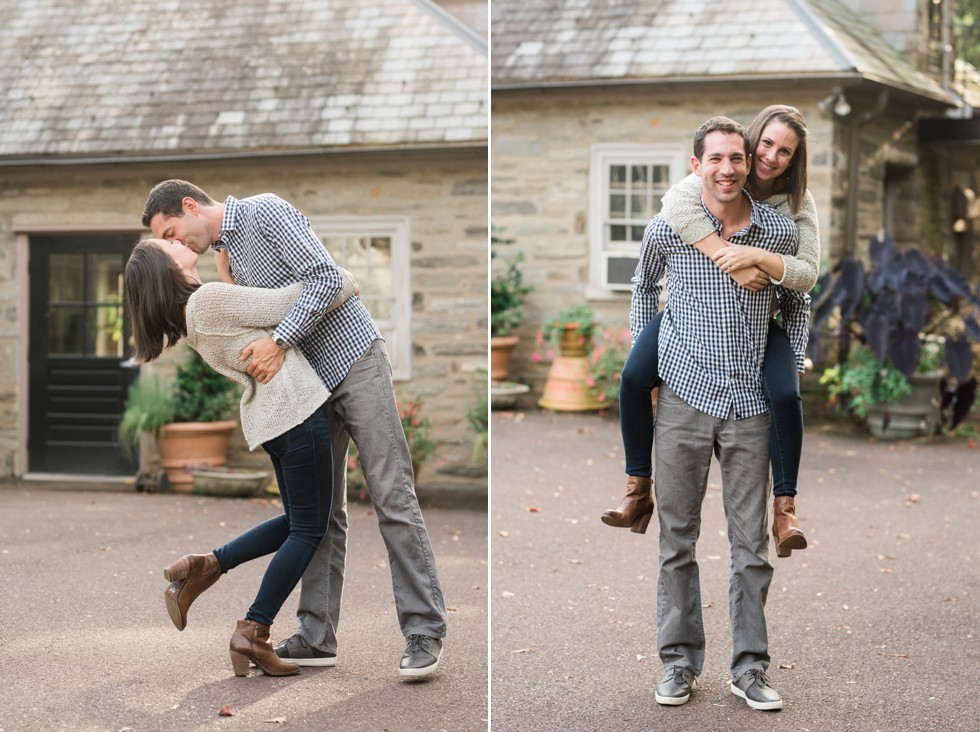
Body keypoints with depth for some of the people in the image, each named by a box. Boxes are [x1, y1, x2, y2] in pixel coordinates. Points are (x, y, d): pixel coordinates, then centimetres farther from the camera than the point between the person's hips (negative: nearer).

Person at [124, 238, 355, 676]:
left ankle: (204, 567, 12)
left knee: (296, 521, 18)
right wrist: (344, 286, 3)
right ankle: (253, 633, 0)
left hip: (264, 416, 9)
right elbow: (290, 304, -12)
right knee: (308, 529, -1)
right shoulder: (212, 299, -14)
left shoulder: (191, 317, 13)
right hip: (295, 409, -9)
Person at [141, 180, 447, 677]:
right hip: (311, 382, 9)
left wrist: (278, 341, -23)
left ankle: (423, 632, -7)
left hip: (353, 360, -9)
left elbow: (325, 277, -20)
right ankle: (317, 637, 9)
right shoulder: (230, 254, 16)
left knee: (391, 497, -9)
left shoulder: (265, 211, -10)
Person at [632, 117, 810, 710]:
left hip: (751, 403, 1)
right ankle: (681, 661, 16)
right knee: (678, 535, 6)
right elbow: (645, 287, 17)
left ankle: (750, 666, 14)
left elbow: (796, 302, 17)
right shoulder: (667, 229, -3)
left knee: (752, 540, 4)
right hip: (684, 396, -1)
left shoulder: (781, 231, 0)